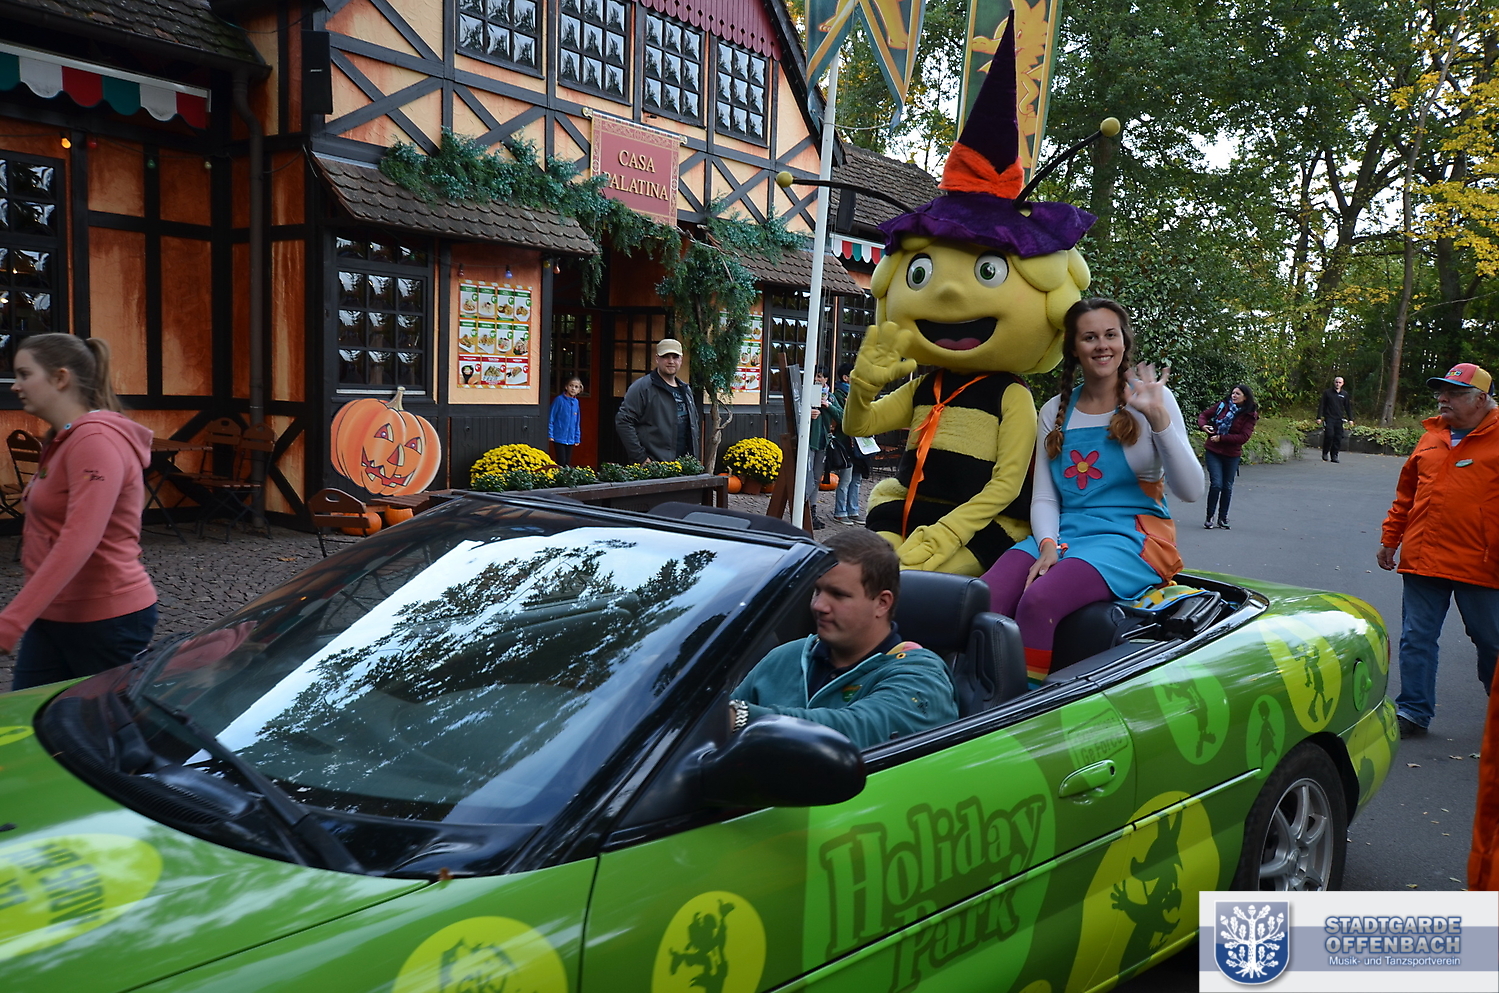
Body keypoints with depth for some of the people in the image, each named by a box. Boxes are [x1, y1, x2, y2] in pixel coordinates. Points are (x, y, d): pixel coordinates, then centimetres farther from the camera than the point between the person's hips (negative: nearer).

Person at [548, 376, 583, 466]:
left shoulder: (576, 402, 8)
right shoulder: (559, 399, -8)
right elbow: (551, 418, -7)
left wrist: (577, 438, 14)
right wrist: (550, 434, -10)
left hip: (570, 439, 5)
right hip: (559, 438, -5)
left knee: (568, 463, 8)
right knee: (561, 461, -8)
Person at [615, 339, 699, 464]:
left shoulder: (686, 390, 18)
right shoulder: (642, 387, -6)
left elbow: (693, 423, 28)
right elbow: (623, 422, -12)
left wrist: (693, 457, 15)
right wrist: (640, 458, -16)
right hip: (652, 467, -7)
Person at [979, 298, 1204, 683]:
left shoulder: (1151, 398, 4)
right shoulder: (1055, 412, 15)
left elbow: (1190, 491, -6)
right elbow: (1043, 497, 12)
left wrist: (1158, 418, -18)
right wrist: (1048, 545, -9)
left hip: (1133, 536, -4)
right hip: (1064, 533, 4)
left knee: (1037, 602, -33)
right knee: (981, 603, -27)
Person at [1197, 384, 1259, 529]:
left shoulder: (1249, 415, -5)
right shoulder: (1222, 405, -1)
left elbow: (1243, 437, -14)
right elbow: (1204, 415, 11)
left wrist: (1221, 438, -19)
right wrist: (1203, 425, -12)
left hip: (1232, 455, 1)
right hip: (1213, 452, 0)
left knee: (1227, 486, 11)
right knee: (1216, 484, -9)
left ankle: (1223, 518, 25)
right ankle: (1209, 517, 6)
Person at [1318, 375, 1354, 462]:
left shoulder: (1345, 395, 13)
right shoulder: (1327, 393, 6)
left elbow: (1348, 407, 17)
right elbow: (1321, 405, 4)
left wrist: (1350, 419, 10)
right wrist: (1319, 417, -3)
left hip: (1339, 419, 3)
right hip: (1328, 418, -3)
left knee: (1338, 438, -2)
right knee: (1329, 435, -16)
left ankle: (1334, 456, 5)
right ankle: (1325, 453, 0)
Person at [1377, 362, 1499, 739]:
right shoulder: (1432, 437, 11)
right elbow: (1406, 493, 18)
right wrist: (1390, 538, 16)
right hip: (1423, 559, 4)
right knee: (1417, 639, 6)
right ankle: (1413, 712, 14)